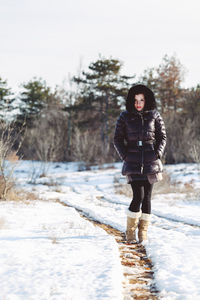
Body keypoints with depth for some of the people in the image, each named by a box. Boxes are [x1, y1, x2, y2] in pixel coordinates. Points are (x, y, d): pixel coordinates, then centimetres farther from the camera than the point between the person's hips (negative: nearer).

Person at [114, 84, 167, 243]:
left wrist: (157, 154, -4)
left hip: (151, 163, 2)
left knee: (147, 197, 3)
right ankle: (130, 230, 4)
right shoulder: (125, 117, 3)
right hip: (133, 163, -1)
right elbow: (118, 139, 7)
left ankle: (143, 232, 13)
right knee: (138, 196, -12)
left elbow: (162, 137, 9)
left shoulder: (154, 115, 5)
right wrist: (125, 156, -4)